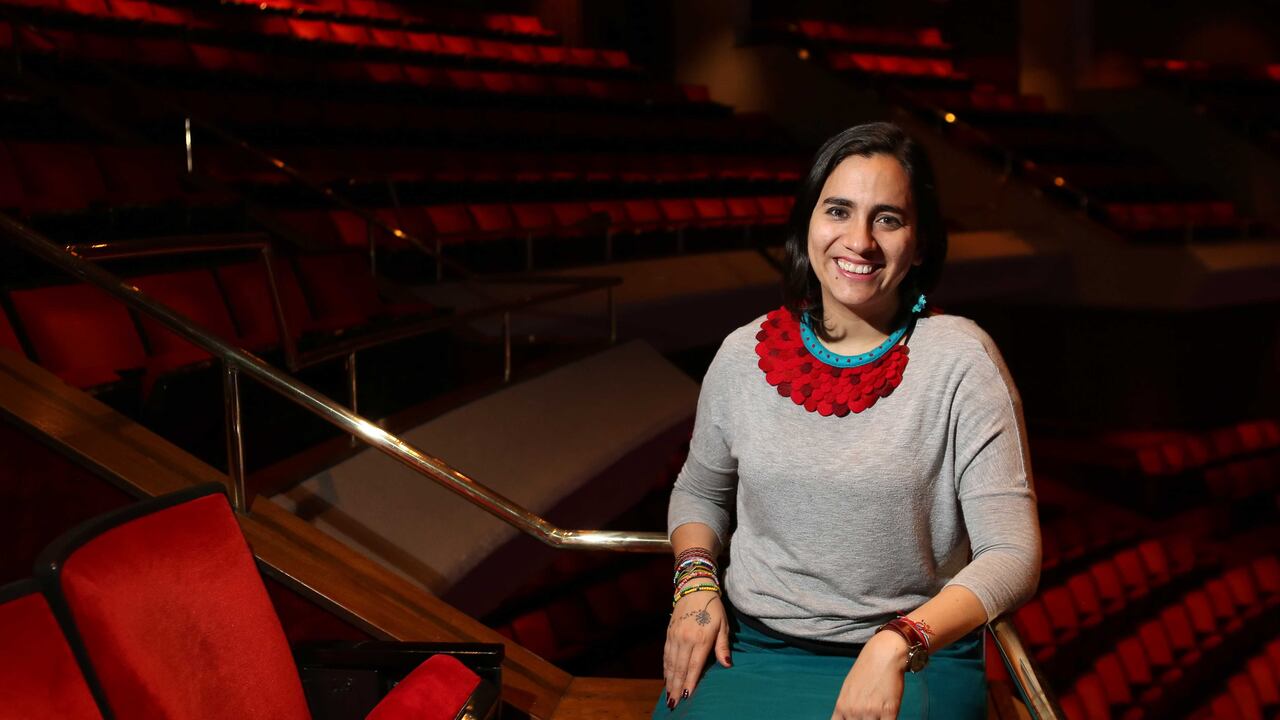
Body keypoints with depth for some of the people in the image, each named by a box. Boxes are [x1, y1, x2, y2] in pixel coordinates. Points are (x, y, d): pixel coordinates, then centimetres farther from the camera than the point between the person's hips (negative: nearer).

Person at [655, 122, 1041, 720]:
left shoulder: (961, 361, -9)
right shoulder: (744, 355, 1)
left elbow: (1010, 555, -12)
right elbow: (699, 491, 18)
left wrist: (897, 645, -25)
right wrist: (695, 581, -1)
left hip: (914, 663, -2)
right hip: (749, 646, 2)